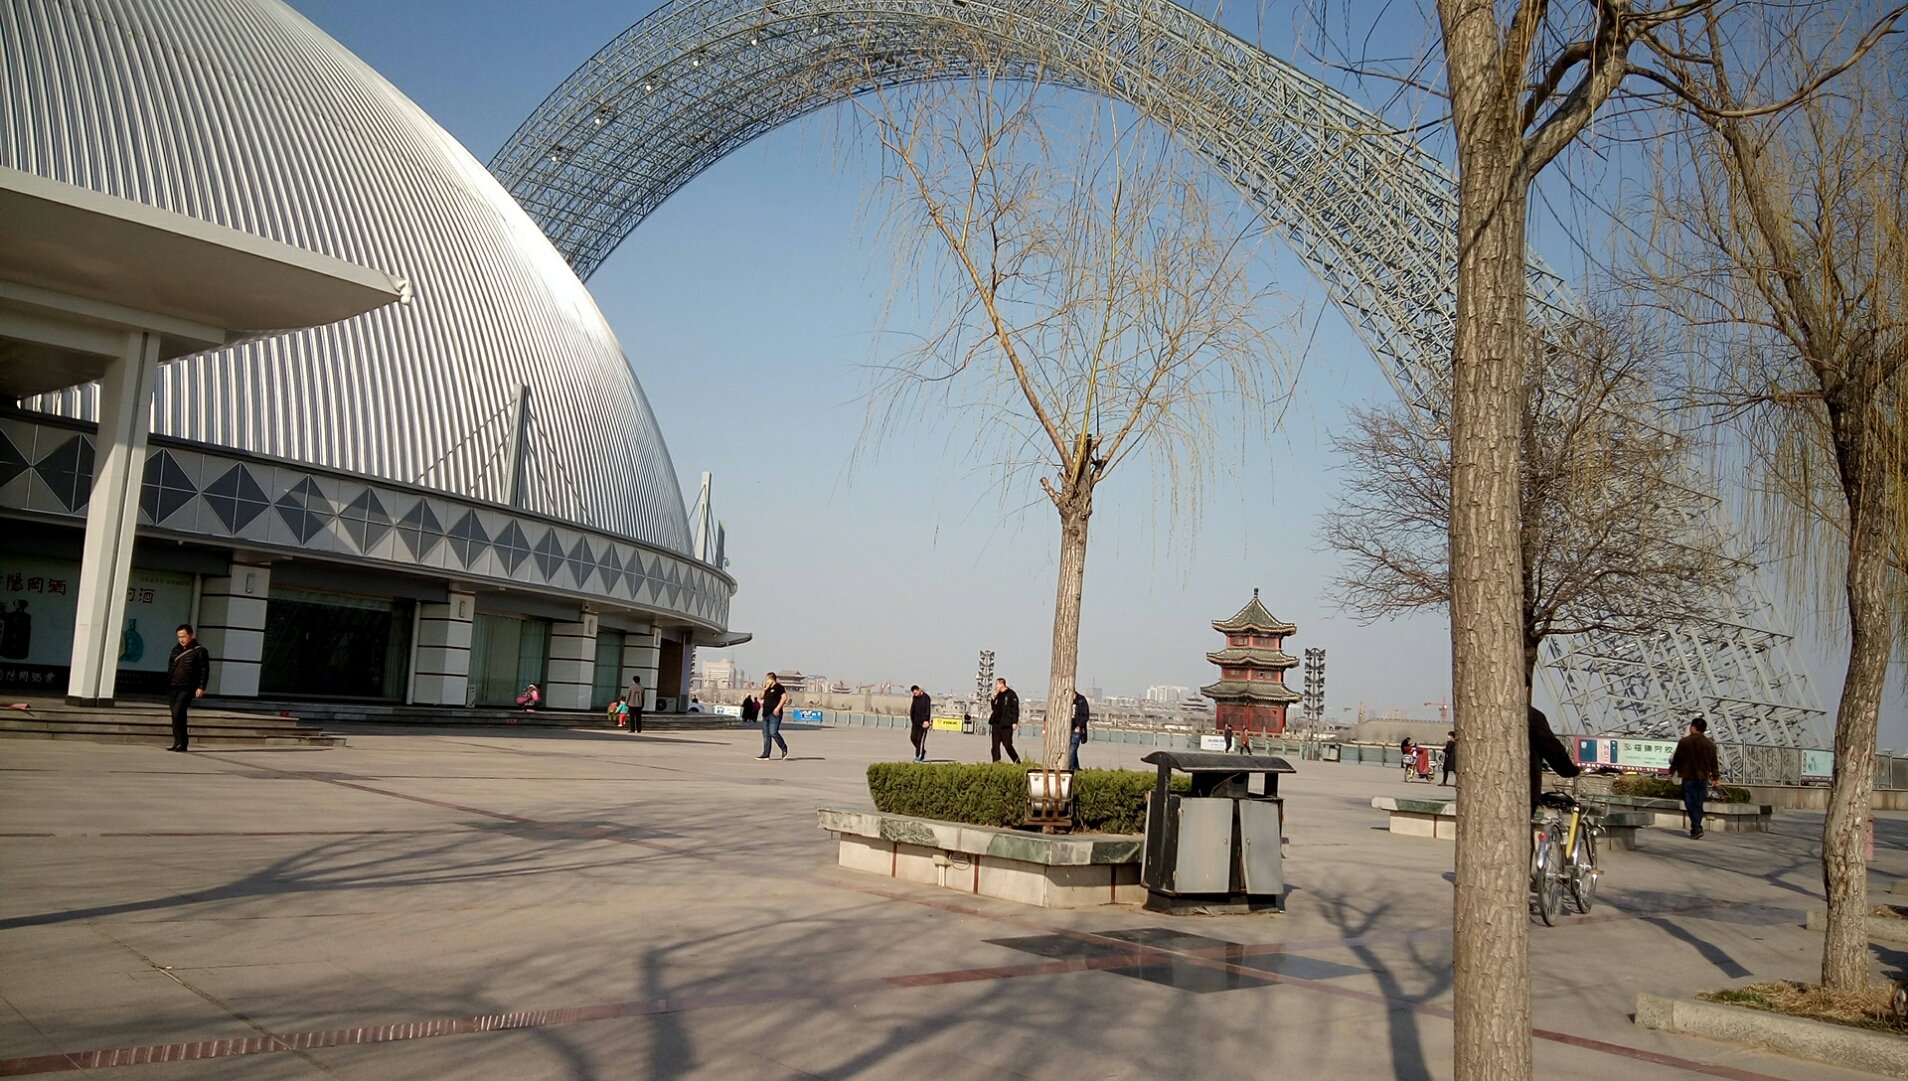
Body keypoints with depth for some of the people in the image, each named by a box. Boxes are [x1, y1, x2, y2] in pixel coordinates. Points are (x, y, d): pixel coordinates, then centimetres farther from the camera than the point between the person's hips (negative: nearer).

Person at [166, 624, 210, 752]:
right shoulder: (176, 650, 14)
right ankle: (178, 743, 14)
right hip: (173, 688, 6)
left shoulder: (200, 651, -3)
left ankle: (180, 743, -13)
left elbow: (205, 670, -5)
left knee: (177, 713, -18)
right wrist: (167, 685, 14)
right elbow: (170, 669, 20)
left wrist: (201, 687, -12)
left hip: (187, 688, -6)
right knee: (176, 716, 8)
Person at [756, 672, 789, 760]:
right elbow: (761, 697, 22)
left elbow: (784, 697, -14)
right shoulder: (768, 688, 20)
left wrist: (778, 708, -20)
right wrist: (764, 689, 5)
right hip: (766, 714, 9)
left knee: (773, 733, -15)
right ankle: (765, 754, 6)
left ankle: (784, 749, 2)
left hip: (774, 714, -9)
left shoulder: (779, 687, -6)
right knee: (765, 734, 5)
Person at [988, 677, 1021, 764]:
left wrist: (1015, 722, -17)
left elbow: (1015, 708, -11)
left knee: (1007, 745, -6)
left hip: (1006, 725, -8)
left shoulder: (1011, 694, -6)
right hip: (996, 724, 8)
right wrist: (994, 699, 6)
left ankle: (1017, 762, 8)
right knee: (995, 745, 5)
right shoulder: (998, 695, 16)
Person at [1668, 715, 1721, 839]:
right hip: (1703, 778, 4)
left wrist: (1672, 771, 14)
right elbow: (1714, 762, 11)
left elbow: (1677, 758, -2)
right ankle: (1695, 830, 14)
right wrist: (1715, 776, 23)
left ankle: (1696, 829, -18)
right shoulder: (1710, 745, 5)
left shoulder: (1684, 741, -8)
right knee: (1698, 805, 11)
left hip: (1688, 777, -4)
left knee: (1691, 804, -4)